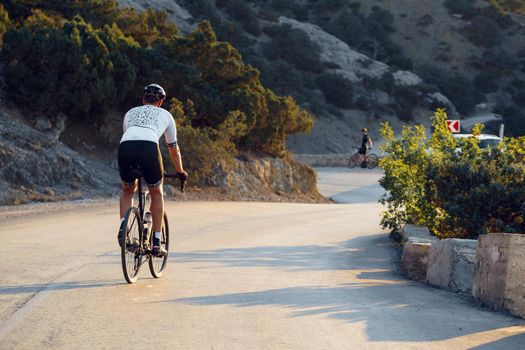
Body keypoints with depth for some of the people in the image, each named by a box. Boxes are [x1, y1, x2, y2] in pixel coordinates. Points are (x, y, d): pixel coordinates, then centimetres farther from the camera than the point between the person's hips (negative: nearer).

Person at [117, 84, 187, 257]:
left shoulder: (131, 113, 35)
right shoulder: (165, 115, 30)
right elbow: (173, 148, 38)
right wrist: (180, 171, 53)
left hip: (125, 147, 2)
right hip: (149, 147, -2)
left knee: (127, 190, 29)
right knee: (157, 192, 21)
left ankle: (122, 226, 4)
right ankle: (156, 243, 17)